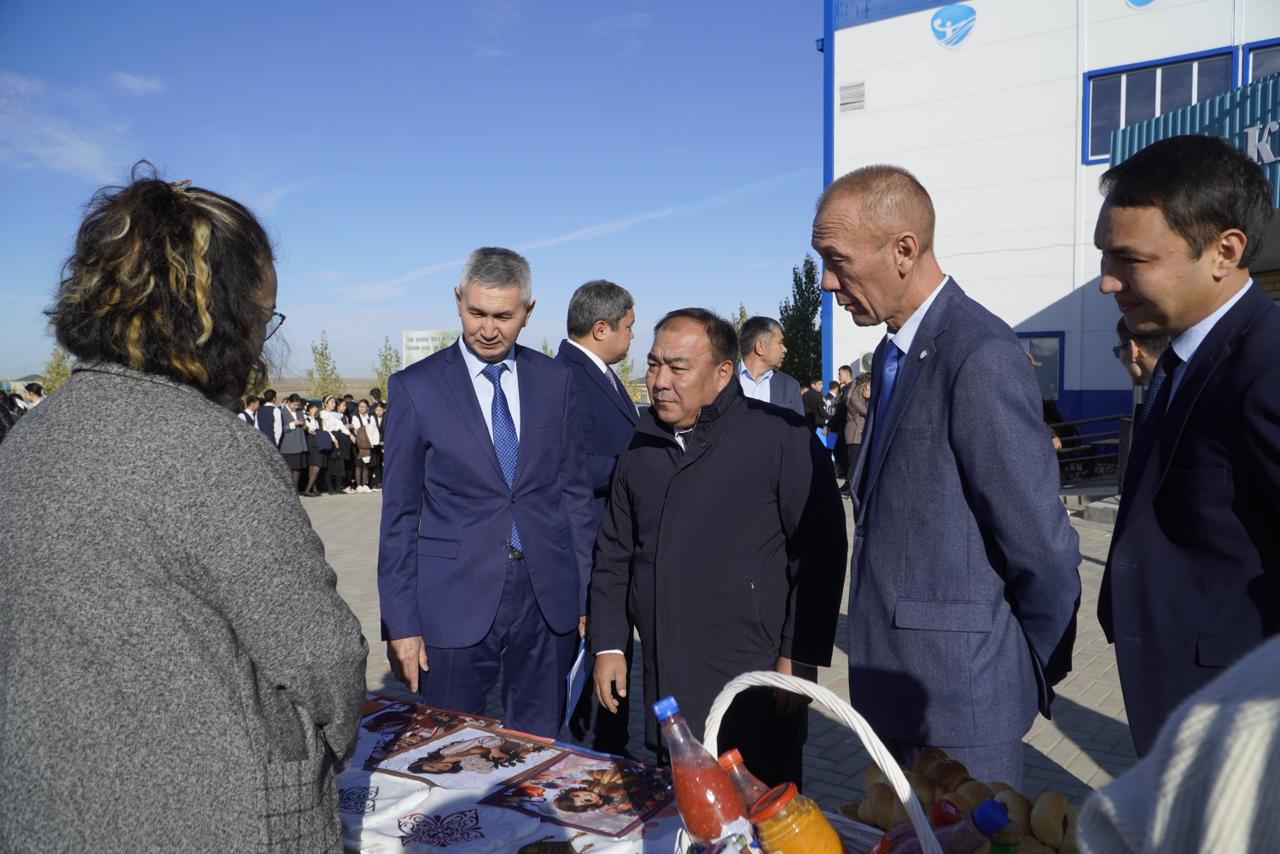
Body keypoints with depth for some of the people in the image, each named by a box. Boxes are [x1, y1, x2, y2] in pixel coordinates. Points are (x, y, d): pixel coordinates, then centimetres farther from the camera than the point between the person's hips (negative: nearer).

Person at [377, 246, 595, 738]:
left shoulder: (554, 380, 5)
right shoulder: (415, 387, -3)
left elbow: (574, 490, 9)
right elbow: (399, 513, -1)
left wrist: (586, 592, 6)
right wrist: (401, 622, -4)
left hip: (548, 599, 3)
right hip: (457, 602, -2)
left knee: (539, 749, 13)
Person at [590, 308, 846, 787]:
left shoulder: (781, 437, -8)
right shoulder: (641, 445, 9)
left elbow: (820, 550, -10)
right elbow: (614, 554, 13)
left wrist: (801, 658, -11)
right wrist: (608, 645, 9)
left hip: (754, 688, -5)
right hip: (664, 687, 5)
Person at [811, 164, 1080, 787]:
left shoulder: (981, 356, -21)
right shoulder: (893, 354, 10)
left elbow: (1040, 543, -17)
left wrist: (1041, 673, -3)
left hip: (961, 695, -9)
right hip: (898, 689, 9)